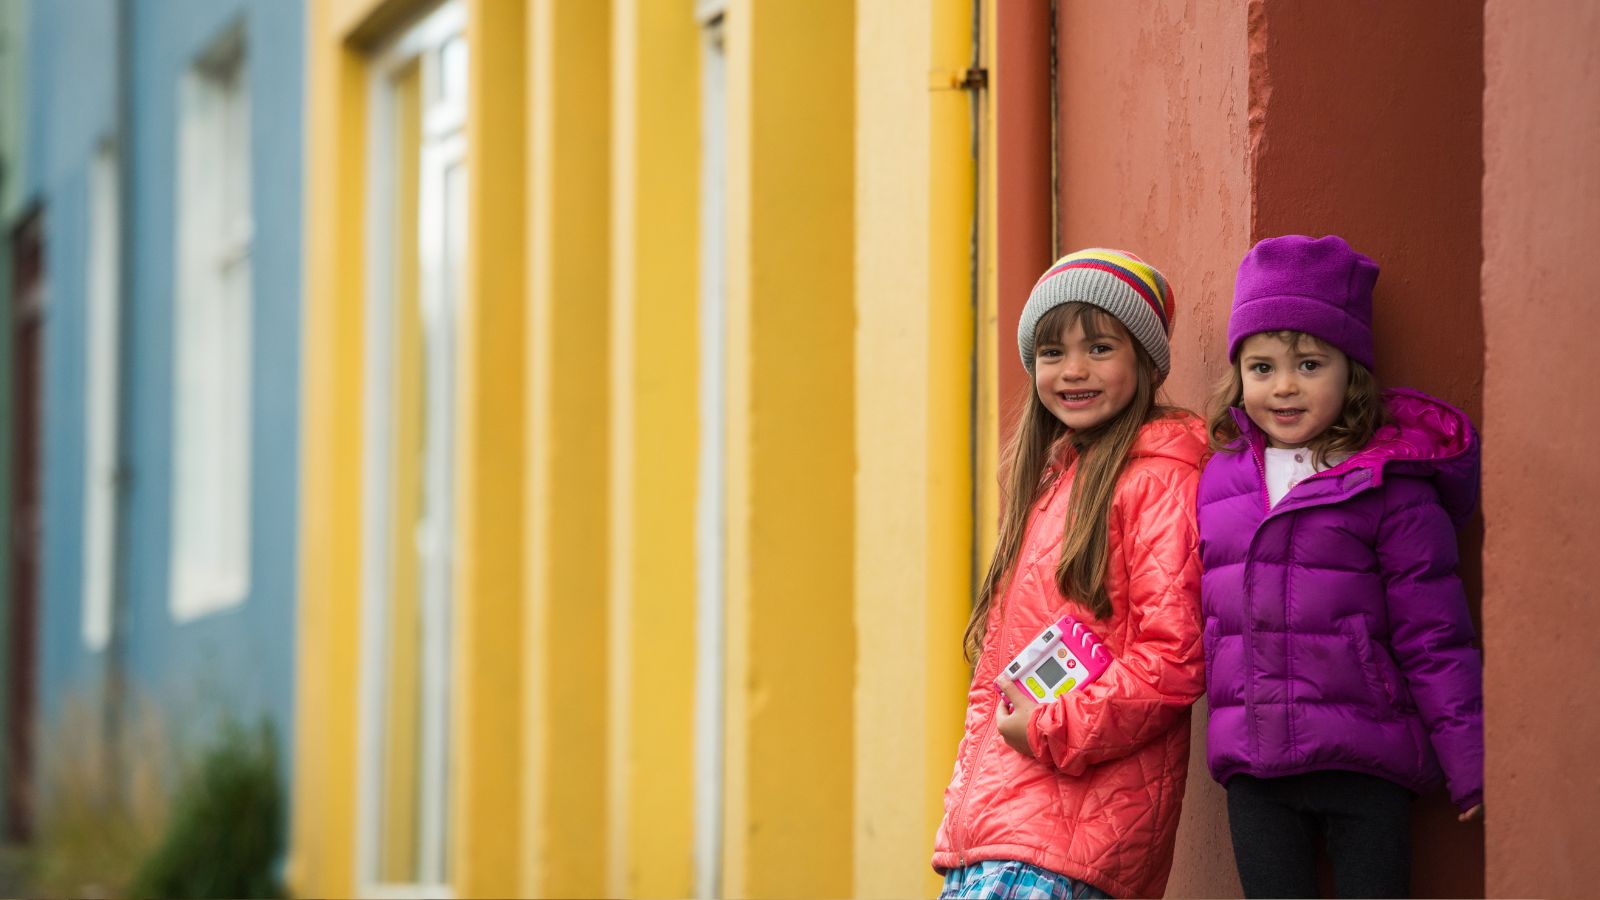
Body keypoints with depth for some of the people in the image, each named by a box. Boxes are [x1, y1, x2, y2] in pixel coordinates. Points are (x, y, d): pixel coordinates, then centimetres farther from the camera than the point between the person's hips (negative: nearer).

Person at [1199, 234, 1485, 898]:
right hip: (1253, 769, 4)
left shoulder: (1389, 489, -6)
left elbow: (1434, 640, -5)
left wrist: (1472, 769, -6)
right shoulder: (1220, 479, 8)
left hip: (1364, 768, -4)